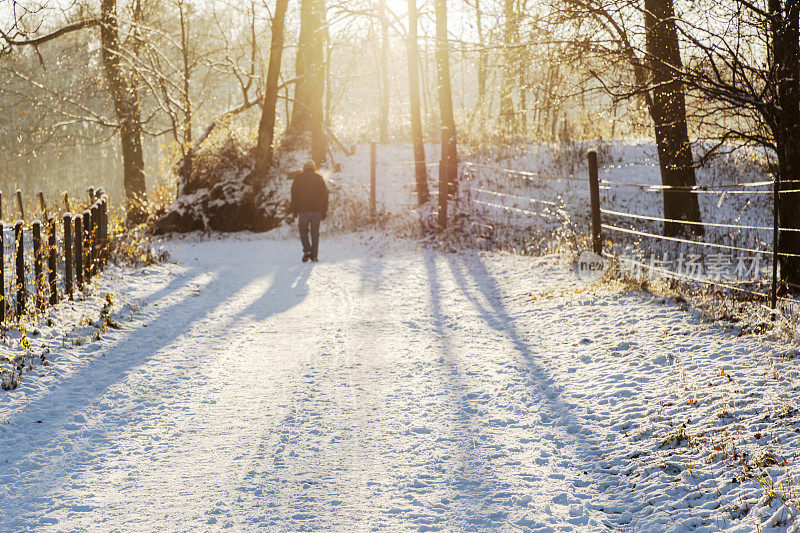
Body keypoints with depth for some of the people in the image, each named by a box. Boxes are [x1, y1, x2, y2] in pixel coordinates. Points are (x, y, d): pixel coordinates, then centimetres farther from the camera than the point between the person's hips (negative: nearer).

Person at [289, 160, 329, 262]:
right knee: (315, 232, 6)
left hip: (303, 209, -2)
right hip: (317, 210, 2)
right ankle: (314, 255, 1)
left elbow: (294, 194, 1)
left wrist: (294, 209, 5)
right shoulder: (319, 178, 10)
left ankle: (307, 250, -12)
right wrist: (324, 210, 11)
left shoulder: (298, 178, 6)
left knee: (303, 231, 9)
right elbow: (325, 194, 8)